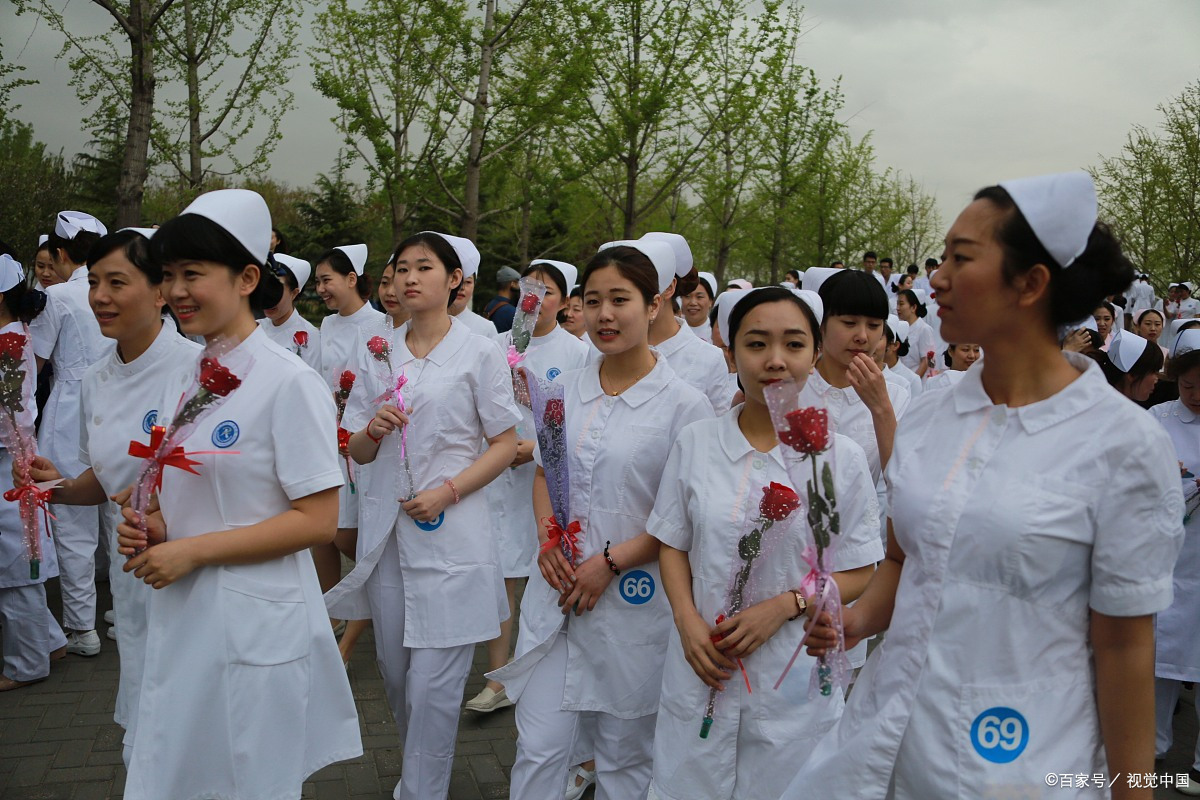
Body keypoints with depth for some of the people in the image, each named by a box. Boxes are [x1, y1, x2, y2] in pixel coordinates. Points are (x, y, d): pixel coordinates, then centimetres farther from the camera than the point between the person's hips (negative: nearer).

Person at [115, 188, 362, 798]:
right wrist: (152, 530, -2)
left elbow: (317, 521, -17)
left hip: (255, 630, -7)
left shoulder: (290, 383, -15)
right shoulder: (179, 382, 8)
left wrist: (192, 550, -18)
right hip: (176, 621, 7)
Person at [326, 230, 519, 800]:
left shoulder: (478, 353, -2)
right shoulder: (381, 352, 9)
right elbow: (357, 452, 12)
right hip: (387, 529, 5)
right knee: (394, 669, 15)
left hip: (450, 533, -4)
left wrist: (447, 492, -14)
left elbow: (505, 445, -2)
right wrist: (373, 429, -11)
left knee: (433, 681, -3)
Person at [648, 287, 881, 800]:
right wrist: (688, 620, -10)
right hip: (702, 668, 1)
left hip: (795, 679, -1)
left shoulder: (842, 458, -6)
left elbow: (859, 573, -2)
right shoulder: (695, 443, -2)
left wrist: (784, 605, -16)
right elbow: (673, 544, 5)